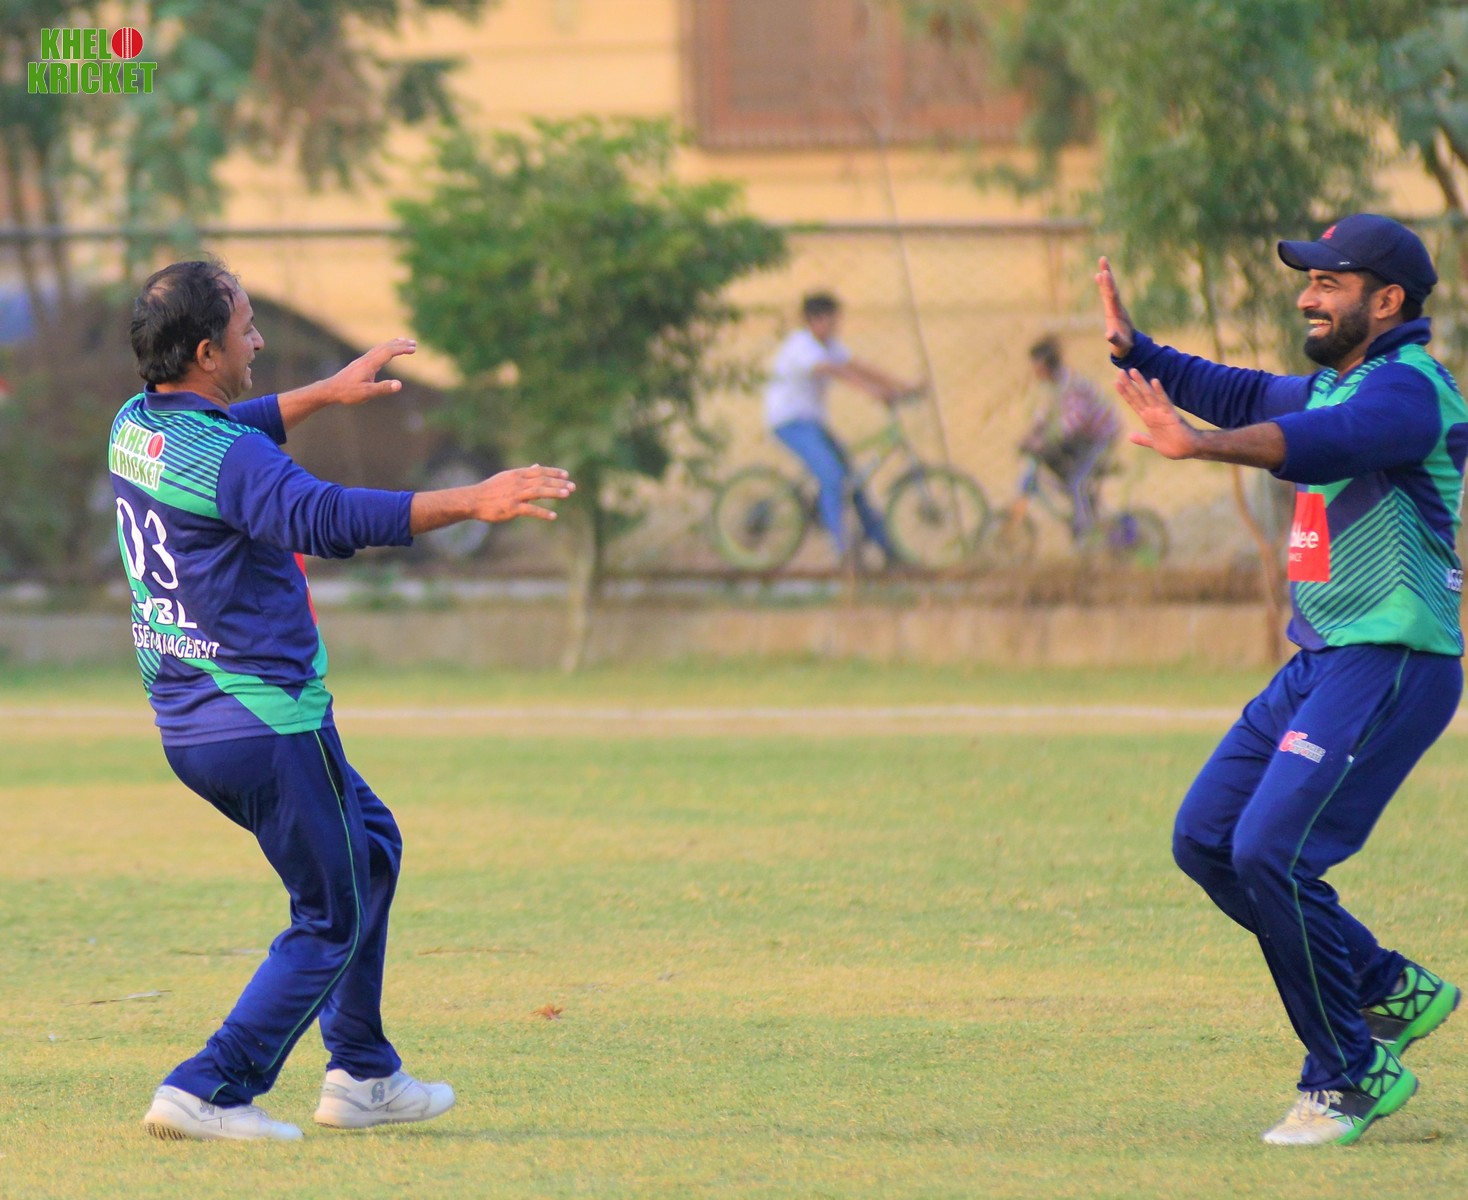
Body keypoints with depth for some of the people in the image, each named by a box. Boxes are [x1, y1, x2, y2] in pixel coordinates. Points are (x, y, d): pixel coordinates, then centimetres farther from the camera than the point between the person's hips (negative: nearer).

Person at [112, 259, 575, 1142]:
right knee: (335, 919, 3)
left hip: (187, 727, 10)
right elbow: (325, 517, -40)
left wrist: (327, 394, 39)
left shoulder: (135, 427, 6)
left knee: (370, 847, 25)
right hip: (269, 724, -10)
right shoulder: (228, 460, -23)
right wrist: (471, 503, -45)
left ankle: (364, 1077, 26)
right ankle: (211, 1092, -3)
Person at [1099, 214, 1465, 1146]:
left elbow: (1320, 441, -34)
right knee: (1206, 839, 8)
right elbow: (1249, 398, 32)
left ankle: (1353, 1077, -4)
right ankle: (1391, 992, 19)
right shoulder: (1338, 383, 17)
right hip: (1321, 661, 10)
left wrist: (1197, 445, -49)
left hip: (1392, 666, -10)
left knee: (1273, 852, -18)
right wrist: (1138, 352, 21)